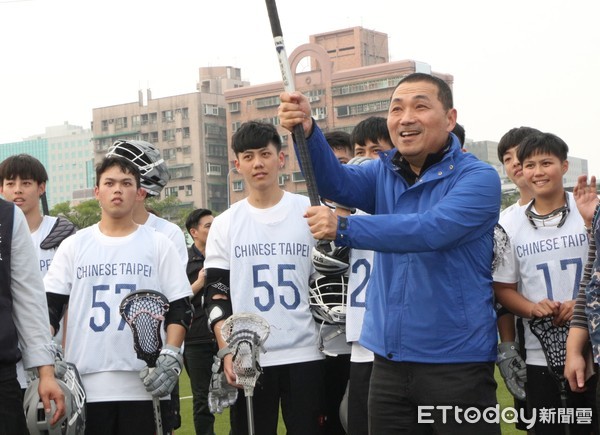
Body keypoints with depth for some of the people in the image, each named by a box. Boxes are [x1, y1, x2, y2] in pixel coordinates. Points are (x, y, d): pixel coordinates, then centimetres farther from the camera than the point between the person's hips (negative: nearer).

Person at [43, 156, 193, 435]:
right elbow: (49, 308, 9)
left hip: (145, 385, -1)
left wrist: (171, 357, -8)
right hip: (85, 385, 1)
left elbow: (180, 309, 6)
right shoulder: (74, 245, 11)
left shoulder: (158, 244, 8)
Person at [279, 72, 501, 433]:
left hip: (457, 362, -5)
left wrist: (343, 229, -32)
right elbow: (337, 183, -9)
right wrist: (307, 131, -27)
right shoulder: (385, 175, 10)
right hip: (390, 360, 5)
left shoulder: (478, 177, -9)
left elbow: (431, 229, -25)